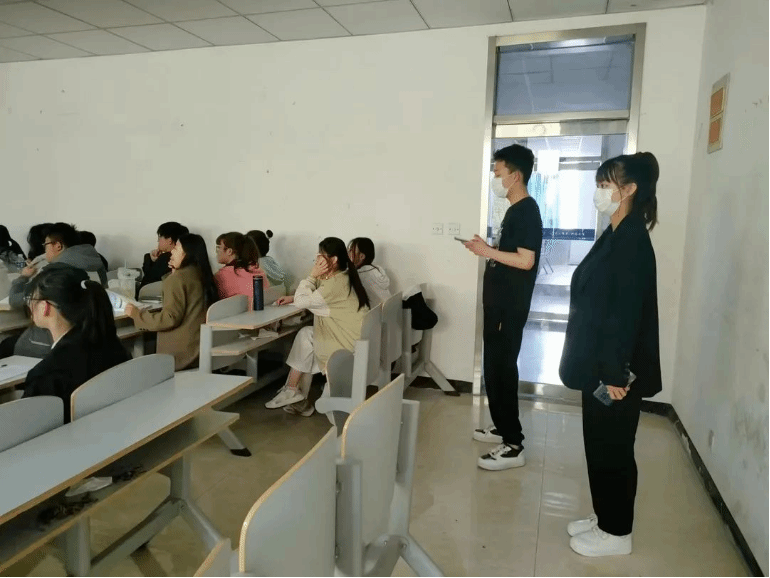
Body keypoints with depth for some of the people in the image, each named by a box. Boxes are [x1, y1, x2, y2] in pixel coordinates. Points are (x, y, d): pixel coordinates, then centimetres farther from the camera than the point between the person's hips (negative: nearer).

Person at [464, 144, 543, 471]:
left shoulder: (527, 211, -15)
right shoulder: (515, 210, 15)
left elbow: (526, 260, -23)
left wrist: (488, 251, -19)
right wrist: (487, 250, 9)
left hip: (511, 306, -10)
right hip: (500, 302, 10)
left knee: (502, 369, -7)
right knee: (494, 367, 16)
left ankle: (513, 445, 1)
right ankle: (502, 427, 29)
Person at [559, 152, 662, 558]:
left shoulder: (633, 241, -19)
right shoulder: (615, 236, 11)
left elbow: (627, 313, -22)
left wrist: (615, 373, -21)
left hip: (616, 370, -9)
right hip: (598, 365, 9)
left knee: (613, 448, 5)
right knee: (599, 444, 18)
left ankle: (617, 533, 23)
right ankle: (604, 517, 35)